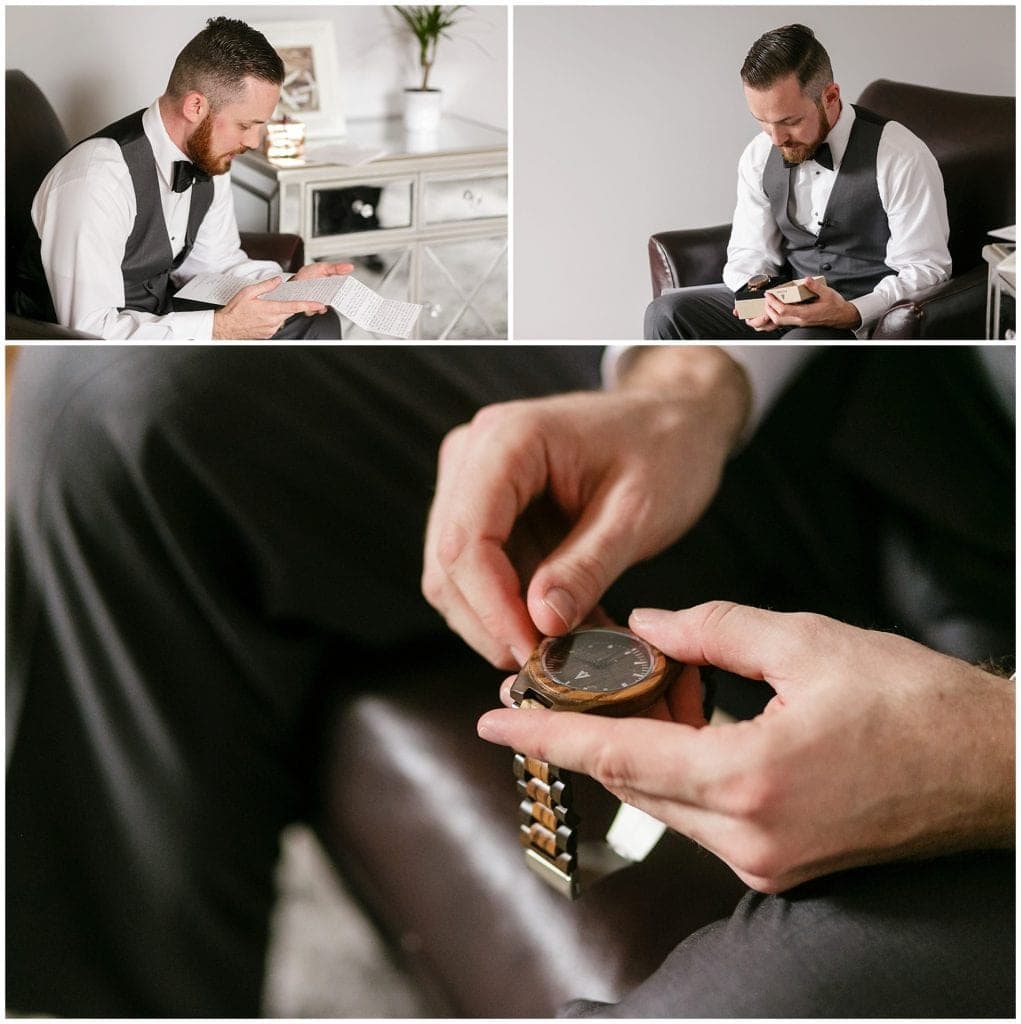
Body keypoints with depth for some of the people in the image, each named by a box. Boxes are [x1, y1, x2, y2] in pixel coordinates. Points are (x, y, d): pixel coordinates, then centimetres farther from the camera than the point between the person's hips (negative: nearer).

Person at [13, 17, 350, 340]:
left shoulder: (209, 155, -3)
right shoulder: (98, 176, -28)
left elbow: (215, 262, 11)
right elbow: (88, 329, -30)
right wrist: (221, 327, -31)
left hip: (161, 316, 8)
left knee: (318, 325, 2)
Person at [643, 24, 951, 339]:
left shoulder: (902, 159, -14)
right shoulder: (760, 156, 2)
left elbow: (925, 271, -12)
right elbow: (750, 251, 10)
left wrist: (851, 313, -29)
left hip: (865, 319, -5)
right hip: (787, 303, 5)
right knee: (667, 314, -16)